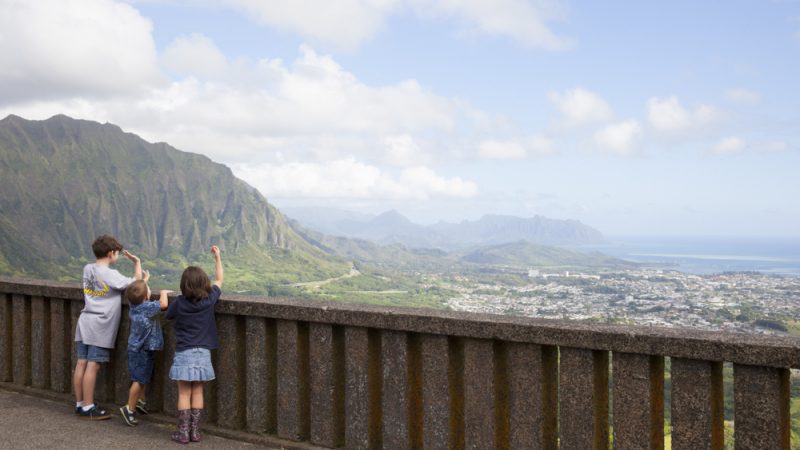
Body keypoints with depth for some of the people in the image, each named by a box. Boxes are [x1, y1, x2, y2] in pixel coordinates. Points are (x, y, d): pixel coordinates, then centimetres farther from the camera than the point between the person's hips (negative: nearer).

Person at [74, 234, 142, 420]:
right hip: (100, 327, -7)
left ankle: (79, 404, 16)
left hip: (84, 322, 7)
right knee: (93, 365, -4)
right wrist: (137, 262, 7)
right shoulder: (110, 274, -11)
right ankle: (88, 408, 1)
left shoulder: (88, 269, 10)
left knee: (81, 363, 9)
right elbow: (136, 283, -5)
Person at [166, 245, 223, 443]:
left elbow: (168, 315, 13)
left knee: (184, 394, 4)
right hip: (202, 353, 2)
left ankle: (183, 432, 5)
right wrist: (217, 257, 20)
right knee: (197, 393, 9)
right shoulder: (209, 300, -4)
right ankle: (195, 431, 11)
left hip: (184, 353, -1)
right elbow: (219, 279, 12)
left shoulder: (179, 302, -7)